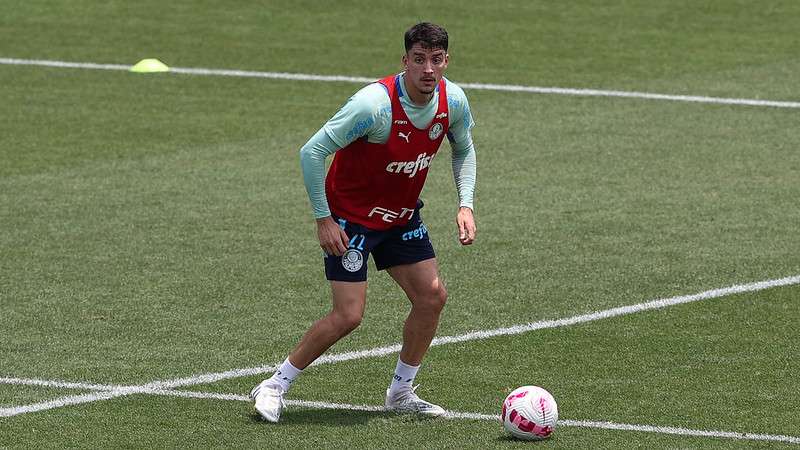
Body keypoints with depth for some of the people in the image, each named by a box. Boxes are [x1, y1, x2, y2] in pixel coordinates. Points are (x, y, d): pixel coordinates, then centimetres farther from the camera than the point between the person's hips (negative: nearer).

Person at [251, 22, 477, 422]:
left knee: (432, 296, -1)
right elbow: (312, 152, -25)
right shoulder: (374, 104, -31)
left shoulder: (453, 100, -11)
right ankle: (273, 388, 3)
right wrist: (323, 219, -23)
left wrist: (465, 204, -2)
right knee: (348, 315, -12)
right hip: (351, 216, -7)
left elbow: (463, 149, 12)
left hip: (402, 215, 7)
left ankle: (401, 392, 17)